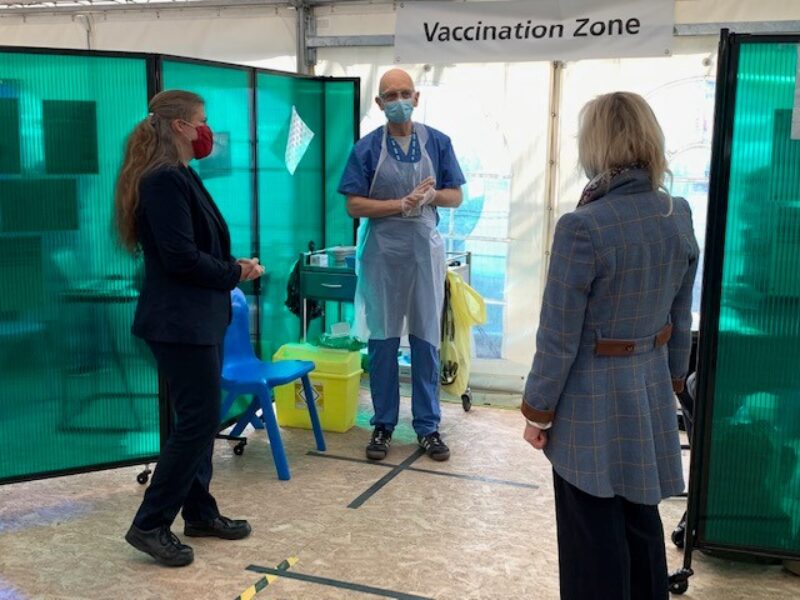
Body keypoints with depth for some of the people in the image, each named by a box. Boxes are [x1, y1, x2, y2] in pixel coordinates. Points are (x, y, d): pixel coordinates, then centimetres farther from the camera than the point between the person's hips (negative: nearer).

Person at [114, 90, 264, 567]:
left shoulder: (179, 176, 14)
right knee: (199, 420, -6)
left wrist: (233, 264, 2)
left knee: (199, 417, 15)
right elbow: (181, 258, -23)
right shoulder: (165, 180, -18)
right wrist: (235, 273, -9)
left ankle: (199, 511, 27)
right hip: (181, 321, -10)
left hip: (197, 317, 10)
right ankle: (150, 525, 5)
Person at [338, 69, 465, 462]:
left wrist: (431, 195, -15)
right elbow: (354, 205, -6)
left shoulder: (437, 143, 3)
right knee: (383, 341, 5)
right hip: (382, 253, -1)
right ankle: (383, 424, 17)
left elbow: (455, 196, 6)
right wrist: (401, 204, -18)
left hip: (425, 251, 1)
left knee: (426, 341, 5)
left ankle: (428, 426, 16)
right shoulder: (367, 148, -1)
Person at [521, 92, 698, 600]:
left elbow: (559, 336, -17)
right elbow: (681, 316, 8)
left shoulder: (583, 227, -22)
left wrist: (538, 410, -6)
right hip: (650, 391, 6)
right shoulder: (679, 215, -1)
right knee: (642, 520, 22)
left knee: (595, 535, 9)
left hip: (593, 397, -6)